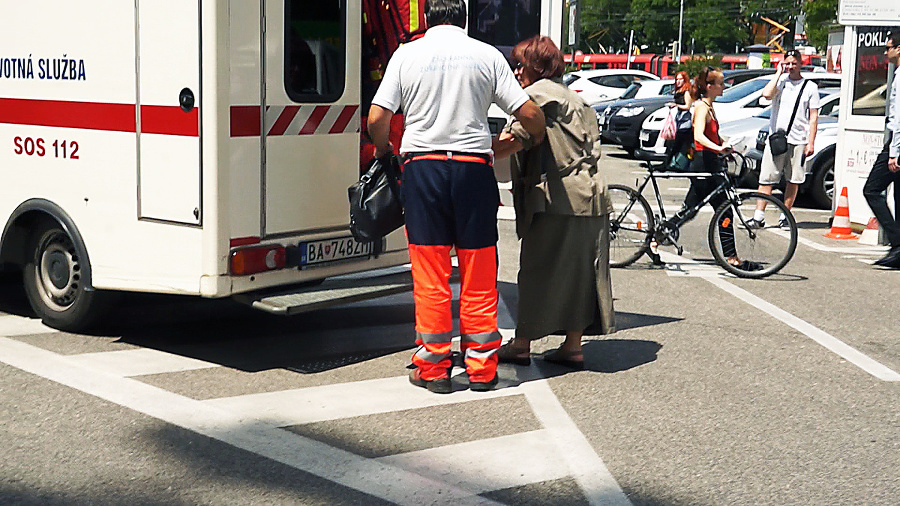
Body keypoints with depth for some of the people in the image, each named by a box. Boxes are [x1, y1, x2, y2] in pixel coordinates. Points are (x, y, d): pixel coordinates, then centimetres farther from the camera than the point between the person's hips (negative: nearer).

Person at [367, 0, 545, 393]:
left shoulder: (406, 54, 5)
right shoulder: (487, 54, 6)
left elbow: (377, 119, 0)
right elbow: (528, 113, 2)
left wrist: (383, 149, 21)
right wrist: (539, 139, 24)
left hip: (422, 166, 0)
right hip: (473, 167, 0)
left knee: (430, 276, 5)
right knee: (479, 276, 7)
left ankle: (433, 369, 10)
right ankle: (481, 369, 13)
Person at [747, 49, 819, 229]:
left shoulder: (810, 87, 7)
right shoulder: (780, 82, 9)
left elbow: (813, 117, 5)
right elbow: (767, 94, -14)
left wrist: (811, 143, -3)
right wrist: (778, 73, -5)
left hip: (798, 141, 0)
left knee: (793, 181, 3)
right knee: (766, 179, -4)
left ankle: (785, 216, 14)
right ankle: (758, 217, -3)